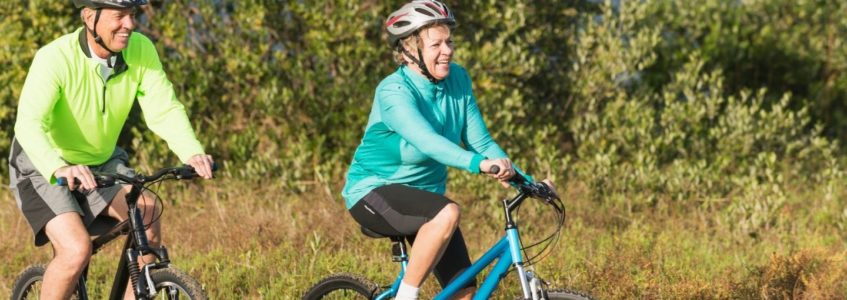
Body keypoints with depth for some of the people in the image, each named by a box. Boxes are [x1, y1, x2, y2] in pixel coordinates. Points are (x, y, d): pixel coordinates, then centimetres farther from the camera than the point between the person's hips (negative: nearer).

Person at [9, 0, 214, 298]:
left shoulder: (140, 50, -14)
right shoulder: (55, 58, -28)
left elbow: (164, 109, -19)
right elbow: (29, 124, -39)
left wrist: (193, 153, -39)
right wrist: (59, 168, -58)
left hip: (102, 164, 5)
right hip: (44, 170, -5)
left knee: (147, 213, -22)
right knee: (77, 250, -26)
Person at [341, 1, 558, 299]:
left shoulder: (457, 79, -5)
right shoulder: (393, 92, -24)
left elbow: (480, 142, -2)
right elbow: (427, 141, -41)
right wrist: (480, 164, -57)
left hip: (424, 195, 7)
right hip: (374, 194, -7)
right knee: (447, 212, -35)